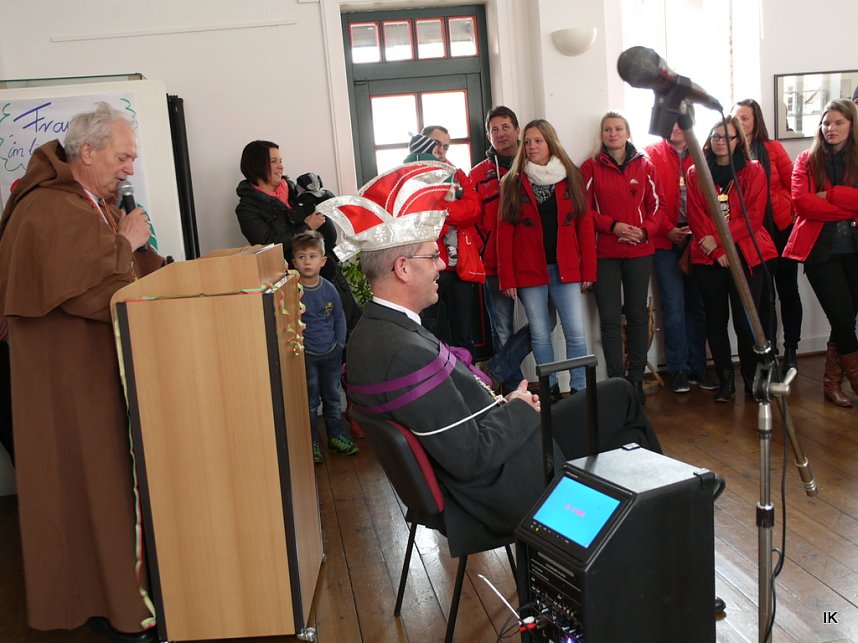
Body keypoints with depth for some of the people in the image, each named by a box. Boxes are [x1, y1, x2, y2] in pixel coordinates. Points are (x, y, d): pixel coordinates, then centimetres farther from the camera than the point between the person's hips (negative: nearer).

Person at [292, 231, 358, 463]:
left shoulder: (329, 288, -4)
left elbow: (339, 318, 6)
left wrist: (340, 344, 3)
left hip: (331, 352, 3)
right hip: (306, 355, -3)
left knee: (332, 397, 16)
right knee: (310, 401, 6)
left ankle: (336, 436, 30)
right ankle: (312, 443, 18)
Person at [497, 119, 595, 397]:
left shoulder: (571, 177, 5)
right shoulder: (513, 182, 4)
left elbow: (585, 225, 4)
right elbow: (505, 232, 1)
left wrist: (589, 270, -1)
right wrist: (507, 277, -5)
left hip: (566, 269, 0)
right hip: (529, 271, 0)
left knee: (576, 333, -2)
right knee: (539, 335, 5)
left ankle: (579, 390, 10)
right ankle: (551, 390, 19)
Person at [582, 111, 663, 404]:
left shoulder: (644, 165, 6)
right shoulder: (590, 167, 2)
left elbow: (656, 206, 6)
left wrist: (645, 230, -12)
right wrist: (613, 226, -14)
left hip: (639, 251, 2)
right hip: (604, 252, -2)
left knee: (637, 314, 8)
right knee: (610, 318, -2)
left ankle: (636, 379, 17)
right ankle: (616, 380, 5)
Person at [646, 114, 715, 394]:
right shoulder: (652, 155, 2)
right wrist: (669, 230, -12)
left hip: (696, 241, 3)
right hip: (666, 242, -3)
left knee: (696, 306, 7)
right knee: (674, 307, -2)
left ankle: (697, 366, 18)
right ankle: (678, 369, 9)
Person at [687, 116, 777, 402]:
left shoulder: (753, 171, 6)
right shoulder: (696, 174, 8)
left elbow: (754, 215, -4)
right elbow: (695, 217, 0)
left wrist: (718, 238, -14)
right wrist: (717, 251, -11)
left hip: (746, 256, -1)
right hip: (708, 258, 1)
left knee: (745, 320, -4)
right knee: (716, 319, 5)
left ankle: (751, 379, 13)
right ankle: (725, 380, 16)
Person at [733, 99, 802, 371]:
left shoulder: (773, 148, 3)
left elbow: (792, 183, 3)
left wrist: (791, 209, -9)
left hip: (781, 228, 1)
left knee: (787, 289, 7)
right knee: (763, 295, 4)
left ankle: (791, 351, 19)